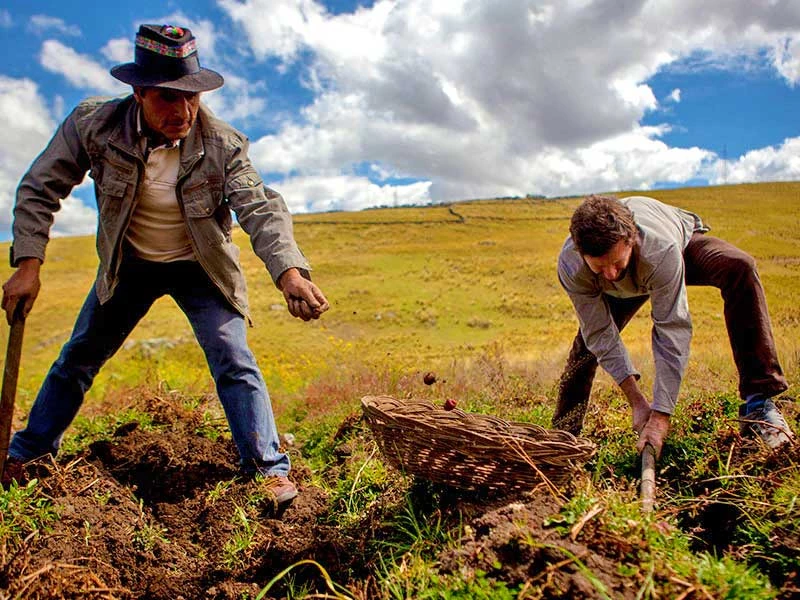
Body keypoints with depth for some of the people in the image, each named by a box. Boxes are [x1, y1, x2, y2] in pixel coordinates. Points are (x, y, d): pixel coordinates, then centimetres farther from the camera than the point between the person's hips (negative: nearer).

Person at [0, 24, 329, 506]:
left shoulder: (223, 145, -25)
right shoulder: (94, 124, -20)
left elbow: (262, 208, -34)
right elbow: (39, 189, -10)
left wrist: (290, 273, -52)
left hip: (200, 268, -2)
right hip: (129, 266, 3)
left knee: (234, 362, -14)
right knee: (78, 358, 14)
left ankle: (269, 469, -4)